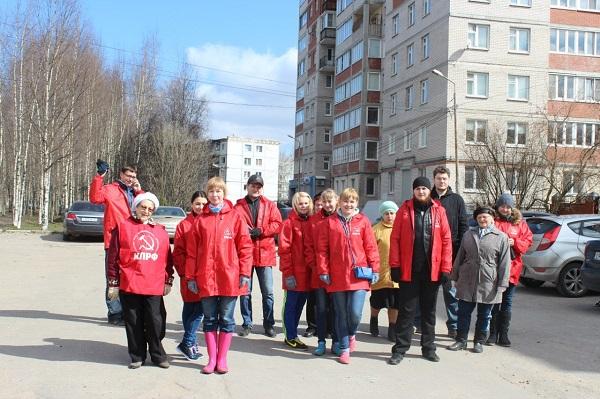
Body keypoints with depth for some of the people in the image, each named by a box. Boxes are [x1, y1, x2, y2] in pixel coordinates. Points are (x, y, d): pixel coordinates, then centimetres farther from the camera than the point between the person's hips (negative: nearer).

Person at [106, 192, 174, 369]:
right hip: (129, 286, -1)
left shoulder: (161, 231, 10)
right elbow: (113, 257, 1)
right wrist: (113, 283, 0)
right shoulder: (123, 227, 2)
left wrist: (168, 280, 10)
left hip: (154, 287, 1)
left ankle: (158, 355, 20)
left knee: (156, 322, 2)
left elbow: (168, 258, 13)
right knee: (133, 323, 8)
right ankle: (137, 356, 22)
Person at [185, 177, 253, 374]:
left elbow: (245, 246, 0)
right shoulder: (201, 219, 6)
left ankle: (222, 359, 17)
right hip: (206, 278, 2)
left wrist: (245, 273, -6)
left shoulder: (235, 217, 2)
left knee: (226, 319, 6)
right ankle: (212, 359, 18)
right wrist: (190, 276, 1)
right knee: (209, 319, 9)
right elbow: (192, 250, 5)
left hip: (229, 277, -1)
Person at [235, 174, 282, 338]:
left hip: (264, 253, 1)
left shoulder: (270, 205, 7)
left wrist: (260, 230, -13)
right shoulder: (239, 206, 4)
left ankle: (269, 324, 16)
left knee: (268, 292, 5)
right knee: (245, 291, 8)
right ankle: (247, 324, 19)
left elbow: (277, 224, -2)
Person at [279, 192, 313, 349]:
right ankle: (291, 337, 13)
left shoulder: (311, 223, 11)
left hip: (307, 271, 6)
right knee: (291, 304, 3)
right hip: (294, 272, -6)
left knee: (300, 303, 13)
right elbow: (284, 249, -10)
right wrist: (288, 273, -14)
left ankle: (292, 334, 26)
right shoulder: (290, 222, -7)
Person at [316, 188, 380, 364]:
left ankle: (351, 334, 23)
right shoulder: (329, 222, 4)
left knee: (355, 313, -10)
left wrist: (375, 269, 2)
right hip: (337, 277, 1)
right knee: (341, 315, 8)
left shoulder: (362, 221, 5)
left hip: (358, 276, -1)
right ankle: (344, 348, 23)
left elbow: (371, 247, 5)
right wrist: (323, 270, -2)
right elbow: (322, 248, 3)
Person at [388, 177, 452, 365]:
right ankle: (400, 349, 12)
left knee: (429, 311, 13)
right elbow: (395, 239, -2)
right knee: (406, 311, 4)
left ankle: (428, 347, 25)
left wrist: (445, 268, -4)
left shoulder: (439, 210, 3)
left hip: (432, 271, 2)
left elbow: (446, 240, 1)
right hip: (408, 271, -1)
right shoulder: (405, 209, 0)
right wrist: (395, 266, -7)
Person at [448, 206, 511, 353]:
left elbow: (504, 263, -4)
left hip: (488, 283, -3)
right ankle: (461, 340, 17)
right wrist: (455, 277, 12)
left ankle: (479, 341, 21)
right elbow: (460, 257, 15)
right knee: (463, 312, 6)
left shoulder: (501, 237, 0)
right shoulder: (468, 234, 12)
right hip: (466, 282, 3)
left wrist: (502, 284, -9)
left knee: (484, 315, 8)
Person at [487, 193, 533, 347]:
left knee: (507, 303, 9)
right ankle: (493, 334, 13)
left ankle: (503, 334, 17)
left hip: (512, 269, 2)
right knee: (494, 302, 4)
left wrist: (514, 243, -9)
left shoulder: (520, 223, 8)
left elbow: (528, 240, 8)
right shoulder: (492, 221, 1)